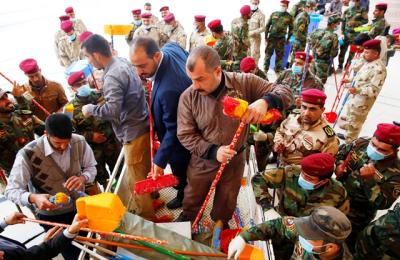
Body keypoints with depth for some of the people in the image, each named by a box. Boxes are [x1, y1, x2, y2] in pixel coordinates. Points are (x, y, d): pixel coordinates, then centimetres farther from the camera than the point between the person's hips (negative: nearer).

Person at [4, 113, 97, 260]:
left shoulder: (80, 142, -17)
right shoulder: (27, 155, -27)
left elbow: (91, 167, -2)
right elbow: (11, 191, -19)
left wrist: (83, 177, -24)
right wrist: (33, 198, -40)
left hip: (80, 206, 3)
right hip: (51, 215, -3)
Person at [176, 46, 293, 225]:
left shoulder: (244, 82, -21)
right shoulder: (188, 97, -20)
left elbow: (285, 93, -17)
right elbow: (185, 135, -14)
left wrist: (265, 101, -40)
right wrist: (213, 151, -27)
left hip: (235, 161, 0)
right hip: (202, 161, 0)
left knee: (226, 202, 26)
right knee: (193, 198, 26)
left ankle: (220, 223, 59)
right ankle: (187, 218, 60)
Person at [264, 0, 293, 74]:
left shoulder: (289, 17, 2)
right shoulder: (273, 14, 3)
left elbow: (291, 28, 11)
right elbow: (267, 26, 6)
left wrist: (288, 39, 8)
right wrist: (266, 37, 2)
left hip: (281, 39, 0)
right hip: (271, 37, 0)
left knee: (279, 55, 6)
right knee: (268, 54, 2)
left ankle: (278, 70, 18)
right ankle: (265, 69, 13)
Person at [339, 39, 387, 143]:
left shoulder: (379, 69, -26)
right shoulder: (368, 63, 5)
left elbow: (374, 90, -28)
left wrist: (357, 90, -38)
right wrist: (350, 80, 16)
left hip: (362, 101, -10)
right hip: (354, 97, 10)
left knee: (354, 123, 3)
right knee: (349, 117, 27)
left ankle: (349, 142, 19)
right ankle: (347, 135, 47)